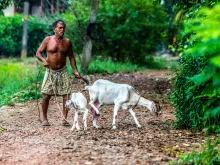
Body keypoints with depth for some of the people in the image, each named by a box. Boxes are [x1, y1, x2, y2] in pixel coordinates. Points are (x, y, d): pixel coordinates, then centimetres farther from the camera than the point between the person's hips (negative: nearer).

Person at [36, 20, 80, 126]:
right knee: (46, 96, -3)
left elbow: (71, 56, 11)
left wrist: (75, 70, 3)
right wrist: (43, 60, -22)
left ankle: (64, 118, 2)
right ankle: (44, 119, 10)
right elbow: (38, 52, -2)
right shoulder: (48, 40, -3)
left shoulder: (67, 42, 3)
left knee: (66, 95, -6)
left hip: (62, 71, 2)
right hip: (50, 71, -2)